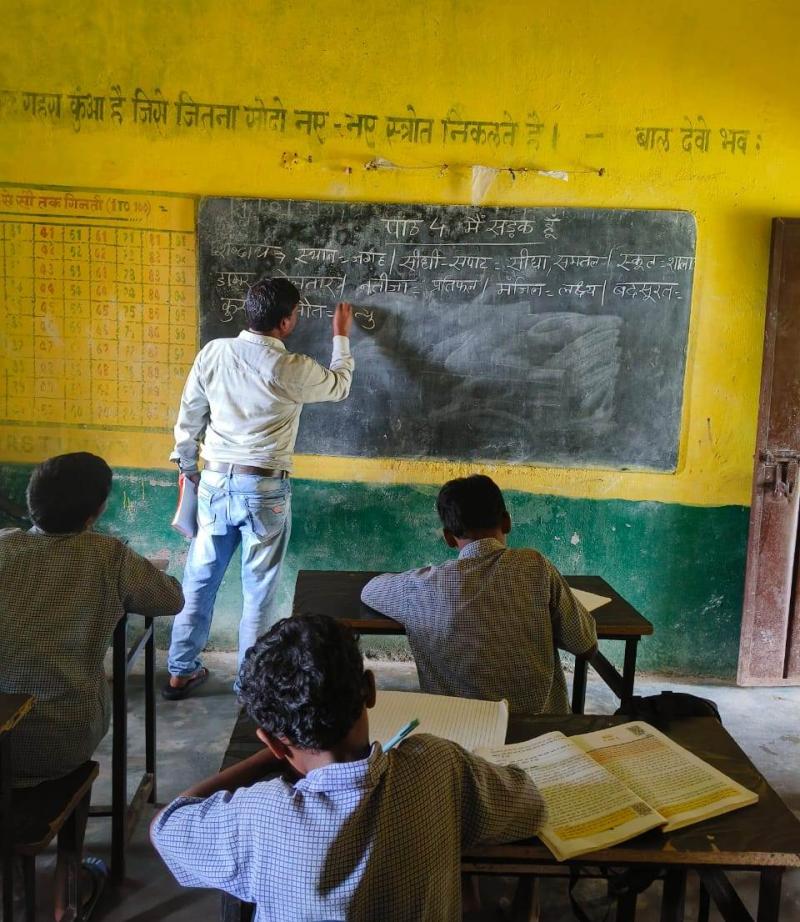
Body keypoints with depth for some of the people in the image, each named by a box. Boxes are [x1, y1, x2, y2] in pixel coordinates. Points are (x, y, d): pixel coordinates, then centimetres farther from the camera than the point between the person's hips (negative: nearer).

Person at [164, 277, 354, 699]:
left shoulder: (213, 353, -3)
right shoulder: (293, 370, -12)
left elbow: (188, 418, 5)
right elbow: (340, 385, 9)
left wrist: (188, 466, 21)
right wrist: (341, 336, 23)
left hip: (215, 482, 4)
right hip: (265, 489, -3)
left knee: (198, 580, 15)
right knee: (258, 591, 9)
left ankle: (180, 672, 26)